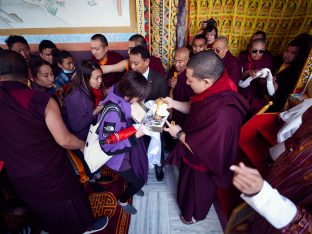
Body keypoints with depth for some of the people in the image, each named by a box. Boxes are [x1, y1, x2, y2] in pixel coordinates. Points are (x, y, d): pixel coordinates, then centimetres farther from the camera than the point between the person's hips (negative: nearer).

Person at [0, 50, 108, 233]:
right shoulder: (41, 99, -23)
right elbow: (64, 140, -23)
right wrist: (84, 145, -3)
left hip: (18, 177, 4)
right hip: (50, 171, -4)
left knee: (45, 210, 30)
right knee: (68, 199, 23)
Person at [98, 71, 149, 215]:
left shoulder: (122, 97, -13)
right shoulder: (112, 111, -37)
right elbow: (108, 146, -31)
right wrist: (136, 135, -31)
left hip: (128, 148, 7)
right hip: (117, 156, -7)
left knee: (140, 171, 26)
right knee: (139, 181, 11)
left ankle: (132, 187, 59)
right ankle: (123, 201, 41)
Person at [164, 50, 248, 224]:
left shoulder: (222, 115, -44)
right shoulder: (216, 90, -16)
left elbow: (201, 150, -31)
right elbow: (194, 108, 3)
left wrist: (179, 134, -18)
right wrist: (174, 103, -9)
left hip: (203, 164, -8)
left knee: (198, 191, 25)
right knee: (190, 186, 35)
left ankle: (196, 215, 59)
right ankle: (189, 206, 68)